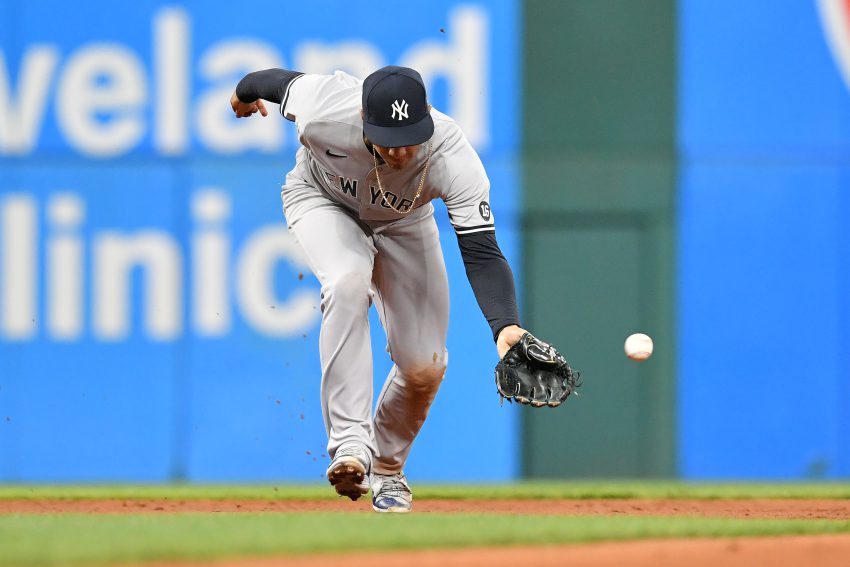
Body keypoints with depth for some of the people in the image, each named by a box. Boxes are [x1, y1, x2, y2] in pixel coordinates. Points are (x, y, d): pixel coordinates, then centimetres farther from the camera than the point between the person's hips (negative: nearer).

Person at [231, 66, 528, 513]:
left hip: (403, 223, 2)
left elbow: (481, 251, -43)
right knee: (349, 281, -35)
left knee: (424, 366, -6)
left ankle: (386, 469, 23)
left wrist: (505, 325, -59)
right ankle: (350, 442, -37)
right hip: (322, 202, -1)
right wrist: (245, 92, 8)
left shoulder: (453, 158, -39)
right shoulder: (324, 111, -39)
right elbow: (282, 81, -16)